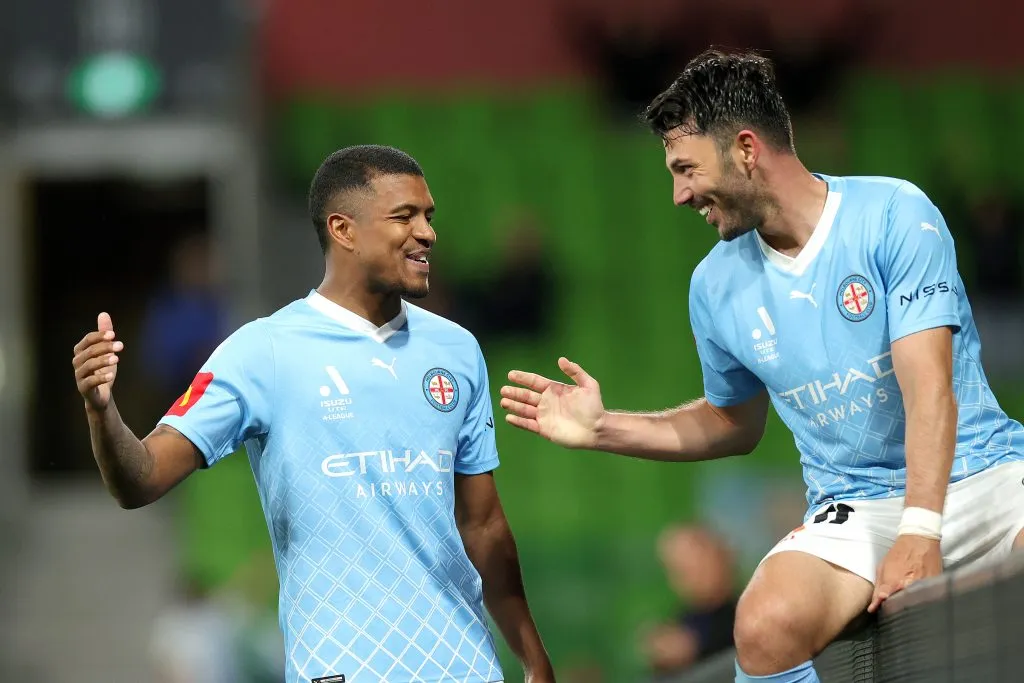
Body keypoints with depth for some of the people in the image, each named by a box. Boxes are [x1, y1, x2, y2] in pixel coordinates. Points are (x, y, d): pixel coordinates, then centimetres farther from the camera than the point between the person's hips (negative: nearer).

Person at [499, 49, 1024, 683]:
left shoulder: (893, 215, -8)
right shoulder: (717, 285, 7)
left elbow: (929, 384, -17)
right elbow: (734, 423, 25)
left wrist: (920, 533, -27)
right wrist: (603, 429, 14)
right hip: (857, 508, 4)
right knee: (766, 625, -29)